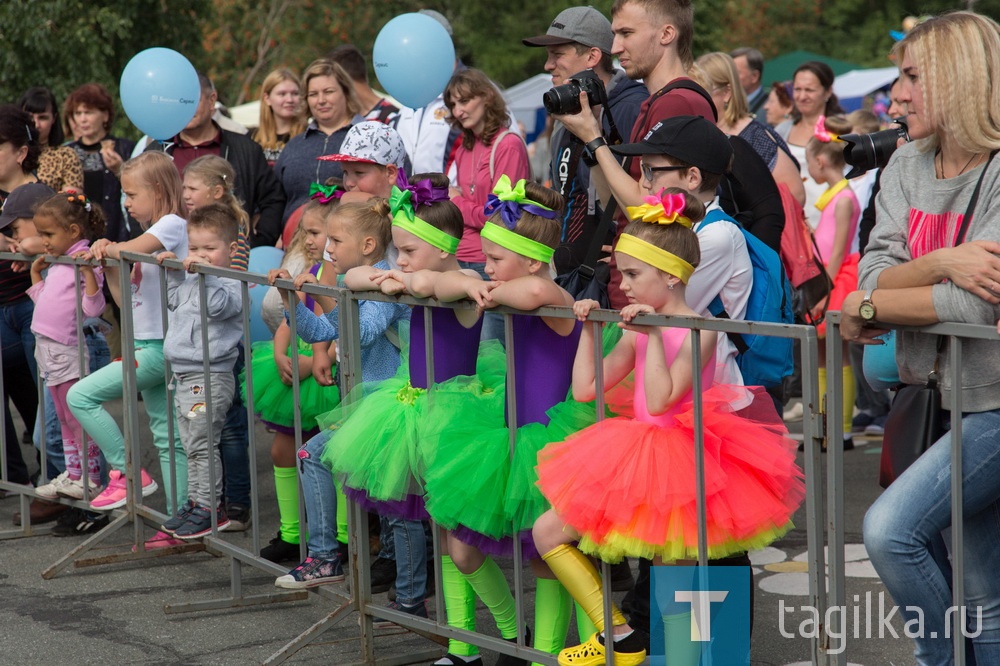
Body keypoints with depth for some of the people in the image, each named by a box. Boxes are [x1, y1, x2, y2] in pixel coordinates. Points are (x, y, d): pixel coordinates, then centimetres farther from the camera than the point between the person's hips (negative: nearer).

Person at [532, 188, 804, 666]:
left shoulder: (698, 329, -14)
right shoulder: (638, 328, 8)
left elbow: (661, 399, -25)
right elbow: (585, 389, 11)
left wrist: (653, 332, -24)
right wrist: (589, 328, 7)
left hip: (682, 460, -8)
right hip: (635, 458, 8)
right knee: (547, 533, 4)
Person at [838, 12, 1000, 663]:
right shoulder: (906, 168, 9)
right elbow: (876, 275, -2)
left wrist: (866, 307, -11)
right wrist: (944, 263, -22)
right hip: (945, 393, 7)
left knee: (890, 528, -19)